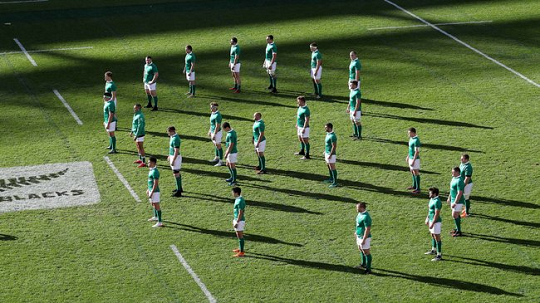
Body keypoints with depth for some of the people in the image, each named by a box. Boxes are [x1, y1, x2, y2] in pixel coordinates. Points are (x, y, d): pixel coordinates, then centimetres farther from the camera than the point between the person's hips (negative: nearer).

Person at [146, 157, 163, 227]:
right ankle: (155, 217, 46)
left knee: (156, 206, -6)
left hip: (155, 191, -10)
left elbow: (156, 183, -24)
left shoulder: (155, 172, -23)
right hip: (151, 190, 10)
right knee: (153, 204, 26)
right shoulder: (151, 170, 8)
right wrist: (148, 189, 25)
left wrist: (151, 193, -23)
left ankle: (160, 222, -3)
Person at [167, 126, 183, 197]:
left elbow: (176, 151, -25)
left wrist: (173, 161, -23)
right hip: (172, 156, 10)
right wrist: (169, 156, 25)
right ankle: (179, 188, 32)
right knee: (177, 173, 20)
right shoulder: (172, 137, 7)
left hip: (176, 157, -10)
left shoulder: (175, 139, -24)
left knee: (176, 174, -7)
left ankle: (179, 192, -5)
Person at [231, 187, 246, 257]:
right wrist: (234, 220, 23)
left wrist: (237, 222, -21)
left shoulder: (240, 201, -22)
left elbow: (240, 213, -22)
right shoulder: (237, 199, 9)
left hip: (239, 221, -10)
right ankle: (240, 249, 35)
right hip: (237, 219, 10)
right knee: (238, 235, 21)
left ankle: (241, 252, -1)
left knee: (240, 236, -5)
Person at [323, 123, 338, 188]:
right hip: (327, 153, 10)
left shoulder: (332, 136, -23)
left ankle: (335, 183, -3)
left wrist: (330, 155, -22)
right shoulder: (328, 134, 7)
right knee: (329, 167, 21)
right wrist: (325, 151, 23)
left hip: (331, 154, -10)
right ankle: (331, 179, 36)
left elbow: (334, 146, -23)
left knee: (332, 168, -6)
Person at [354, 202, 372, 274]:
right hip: (359, 235, 10)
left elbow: (367, 229, -26)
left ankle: (368, 269, 11)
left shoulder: (366, 217, -29)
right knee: (361, 250, 25)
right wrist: (357, 232, 25)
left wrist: (363, 240, -23)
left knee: (366, 253, 1)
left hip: (365, 237, -10)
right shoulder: (360, 213, 1)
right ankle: (363, 264, 45)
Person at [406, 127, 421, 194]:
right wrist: (408, 156, 23)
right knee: (412, 172, 19)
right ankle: (414, 186, 32)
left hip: (415, 159, -10)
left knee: (416, 173, -4)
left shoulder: (416, 140, -22)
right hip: (411, 158, 10)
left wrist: (413, 161, -23)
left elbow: (417, 152, -22)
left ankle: (418, 189, 1)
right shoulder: (411, 138, 8)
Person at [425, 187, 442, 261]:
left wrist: (432, 224, -24)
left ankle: (439, 255, 1)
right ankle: (433, 250, 42)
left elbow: (437, 214, -25)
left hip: (436, 221, -10)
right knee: (433, 236, 25)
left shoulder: (437, 202, -24)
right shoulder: (432, 199, 7)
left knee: (437, 238, -4)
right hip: (431, 220, 10)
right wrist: (427, 219, 22)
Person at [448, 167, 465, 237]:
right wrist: (449, 198, 24)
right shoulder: (454, 178, 7)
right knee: (457, 215, 18)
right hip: (453, 200, 10)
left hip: (458, 201, -10)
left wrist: (455, 203, -24)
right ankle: (457, 229, 30)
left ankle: (459, 232, 0)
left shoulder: (459, 181, -24)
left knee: (455, 215, -7)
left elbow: (459, 193, -26)